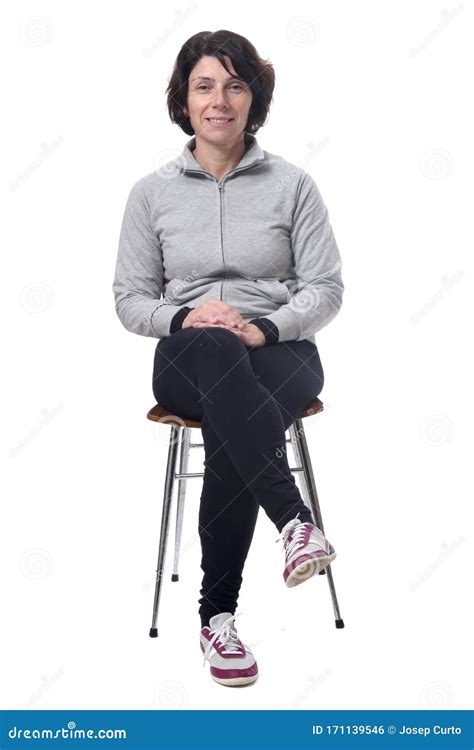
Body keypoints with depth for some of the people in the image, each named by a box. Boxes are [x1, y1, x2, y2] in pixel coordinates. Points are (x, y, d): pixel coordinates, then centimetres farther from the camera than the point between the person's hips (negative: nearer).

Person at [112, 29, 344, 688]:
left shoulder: (292, 184, 4)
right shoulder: (152, 193, 8)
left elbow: (325, 289, 1)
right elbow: (130, 299, 8)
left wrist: (263, 327, -18)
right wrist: (184, 318, -14)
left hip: (279, 353, 0)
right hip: (187, 361, 0)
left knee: (230, 438, -37)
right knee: (211, 349, -40)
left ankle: (218, 613, -25)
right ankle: (295, 521, -45)